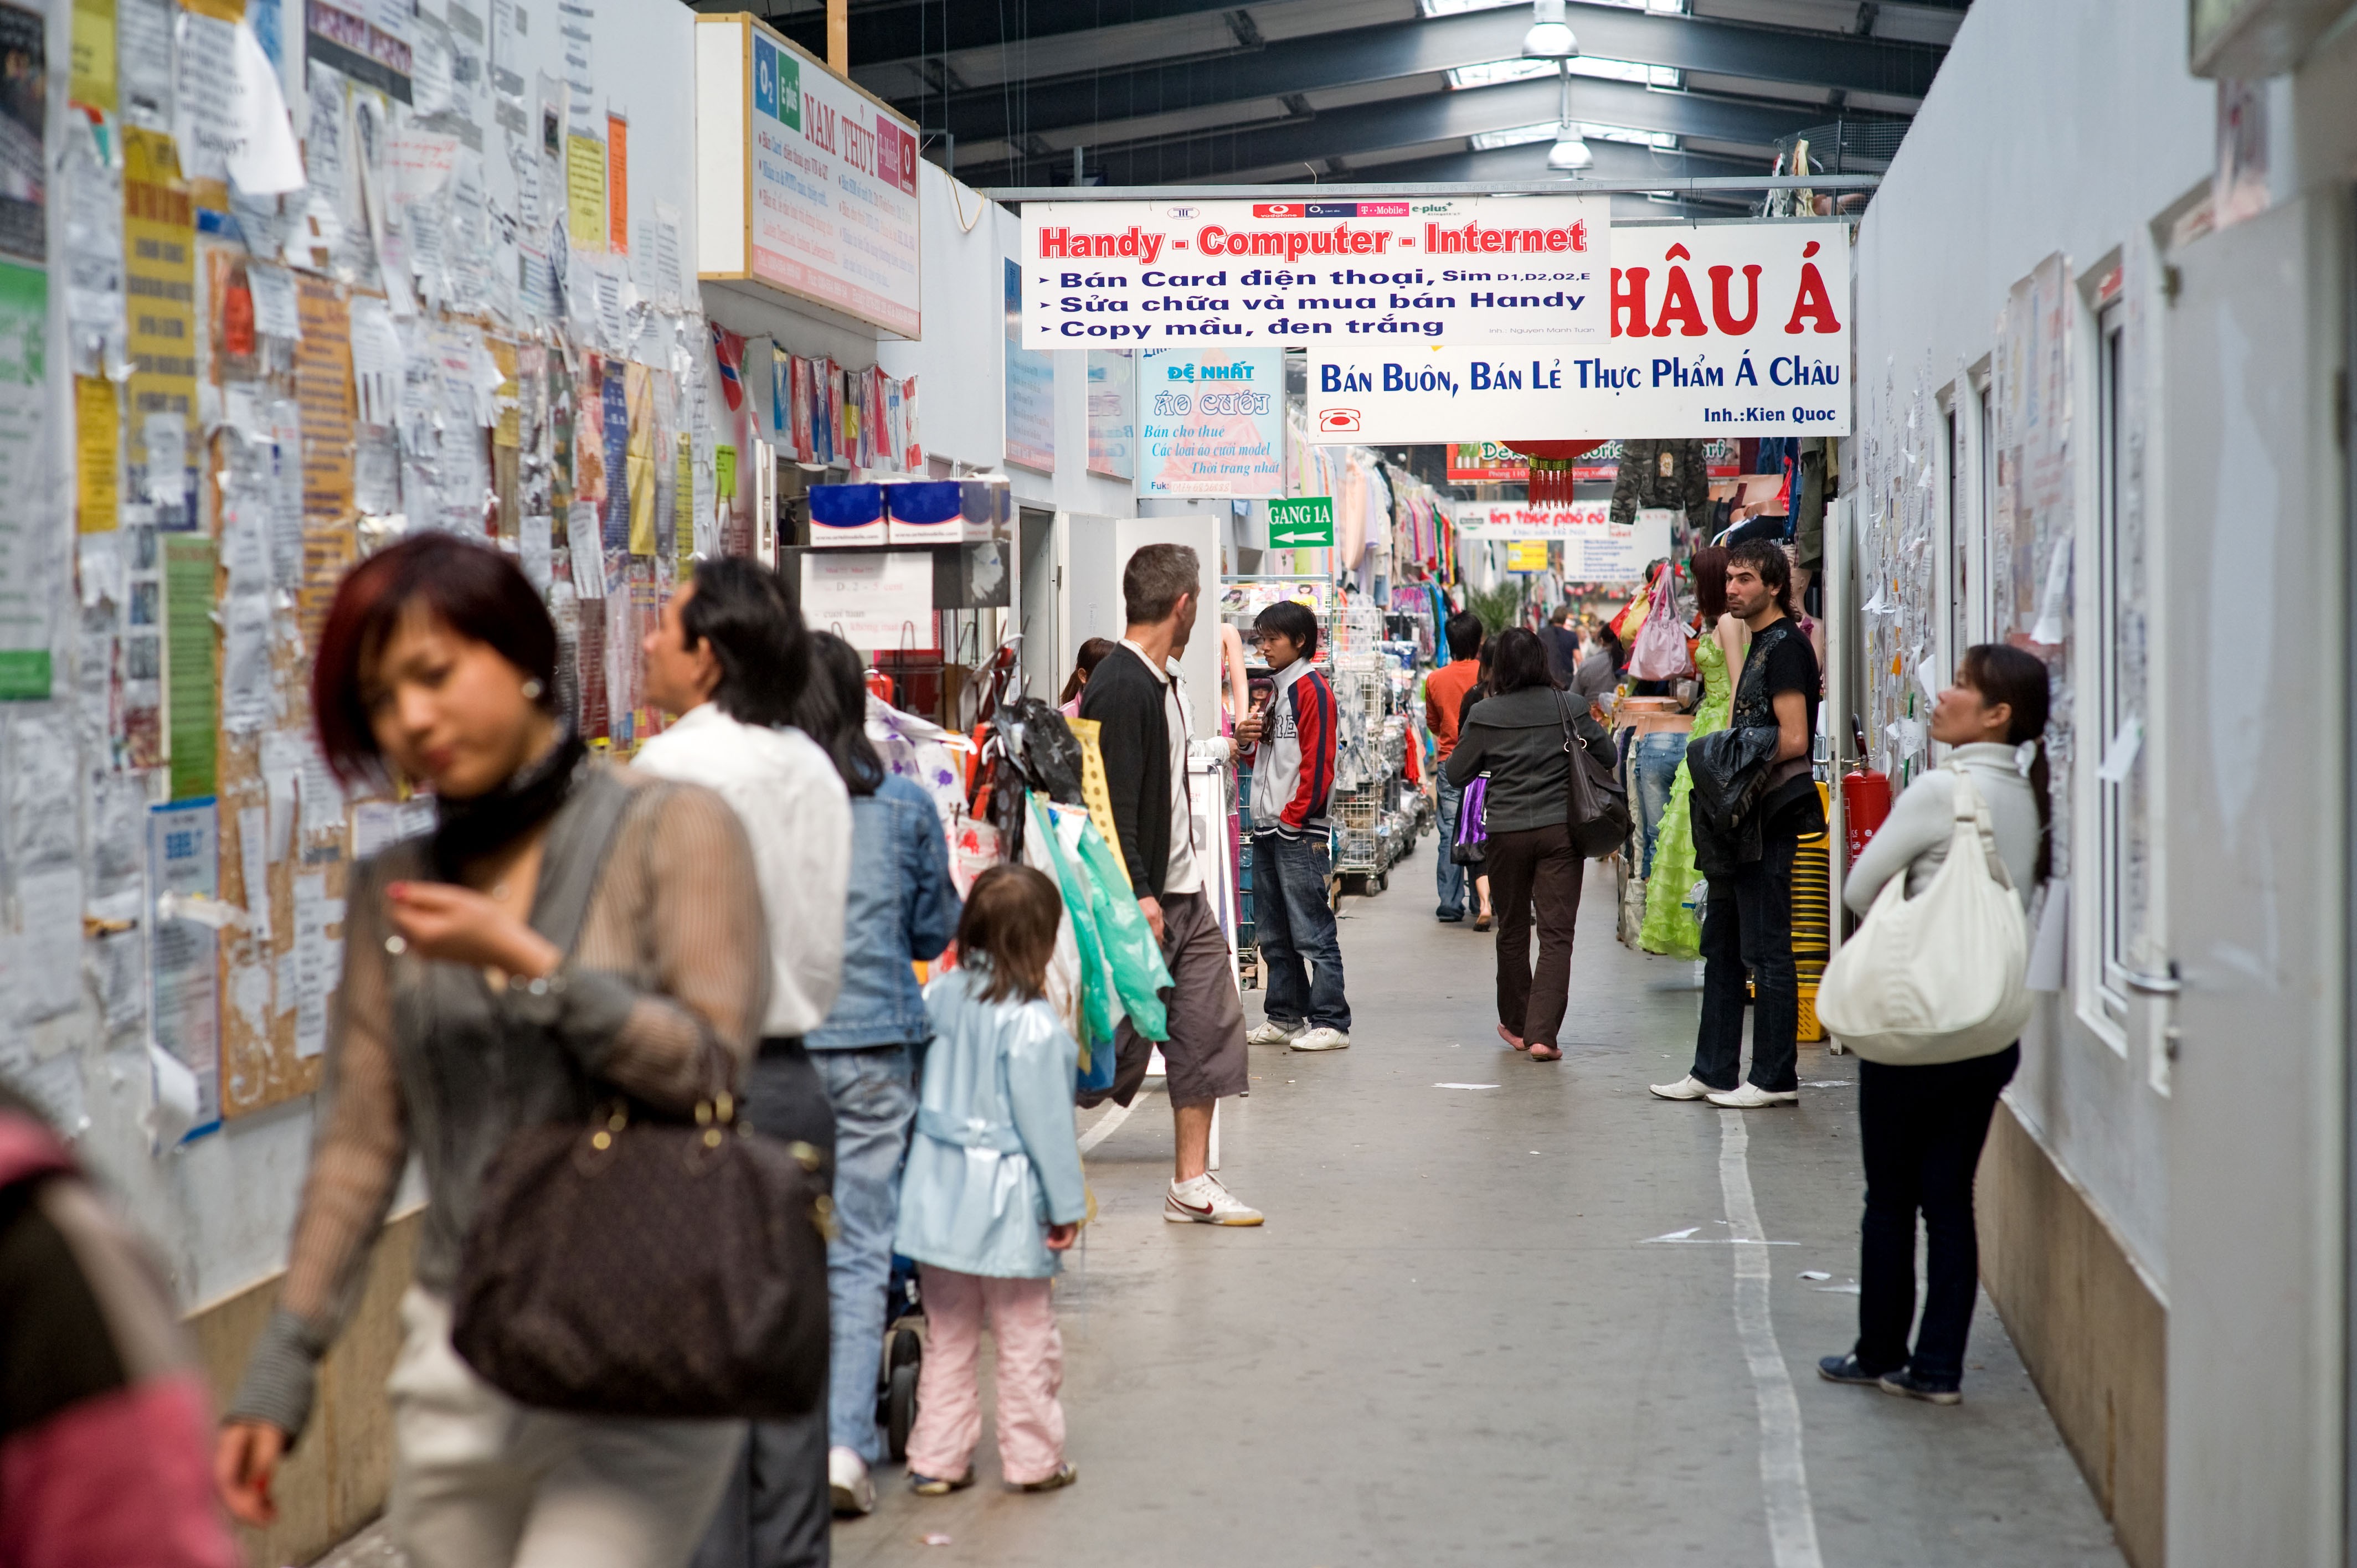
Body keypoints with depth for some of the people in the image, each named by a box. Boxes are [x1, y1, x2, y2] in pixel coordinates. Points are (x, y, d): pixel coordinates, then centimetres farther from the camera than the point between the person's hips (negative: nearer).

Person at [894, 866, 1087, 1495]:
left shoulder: (937, 997, 0)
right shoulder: (1032, 1024, -18)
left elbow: (917, 1092, 8)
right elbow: (1045, 1123, -15)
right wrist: (1066, 1204, -6)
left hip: (937, 1196, 6)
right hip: (1006, 1205, -6)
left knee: (947, 1336, 15)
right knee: (1026, 1338, 8)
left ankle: (937, 1459, 17)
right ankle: (1032, 1459, 16)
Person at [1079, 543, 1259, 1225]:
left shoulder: (1165, 680, 13)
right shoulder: (1120, 689, -17)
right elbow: (1114, 804, -22)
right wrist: (1139, 896, -25)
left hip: (1184, 892, 10)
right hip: (1143, 895, -10)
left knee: (1210, 1027, 7)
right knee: (1122, 1041, -3)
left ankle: (1192, 1184, 12)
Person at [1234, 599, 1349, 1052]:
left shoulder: (1311, 689, -9)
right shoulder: (1272, 689, 19)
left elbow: (1317, 760, -16)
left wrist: (1294, 815, -17)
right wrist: (1245, 739, 5)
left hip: (1299, 828, -9)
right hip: (1266, 827, 9)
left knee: (1311, 931, -8)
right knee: (1273, 934, 12)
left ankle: (1330, 1023, -6)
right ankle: (1285, 1018, 19)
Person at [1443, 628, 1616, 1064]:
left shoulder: (1486, 715, -5)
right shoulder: (1567, 708, -2)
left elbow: (1457, 774, 2)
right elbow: (1607, 755, 6)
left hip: (1507, 832, 0)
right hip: (1560, 830, 0)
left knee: (1512, 931, 16)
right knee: (1556, 933, -1)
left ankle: (1516, 1024, 28)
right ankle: (1543, 1034, -11)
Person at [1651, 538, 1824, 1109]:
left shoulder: (1785, 645, -12)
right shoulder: (1759, 645, 19)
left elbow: (1793, 741, -20)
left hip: (1771, 814, -11)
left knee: (1766, 950, -6)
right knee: (1722, 946, 13)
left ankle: (1776, 1077, 0)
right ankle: (1713, 1072, 18)